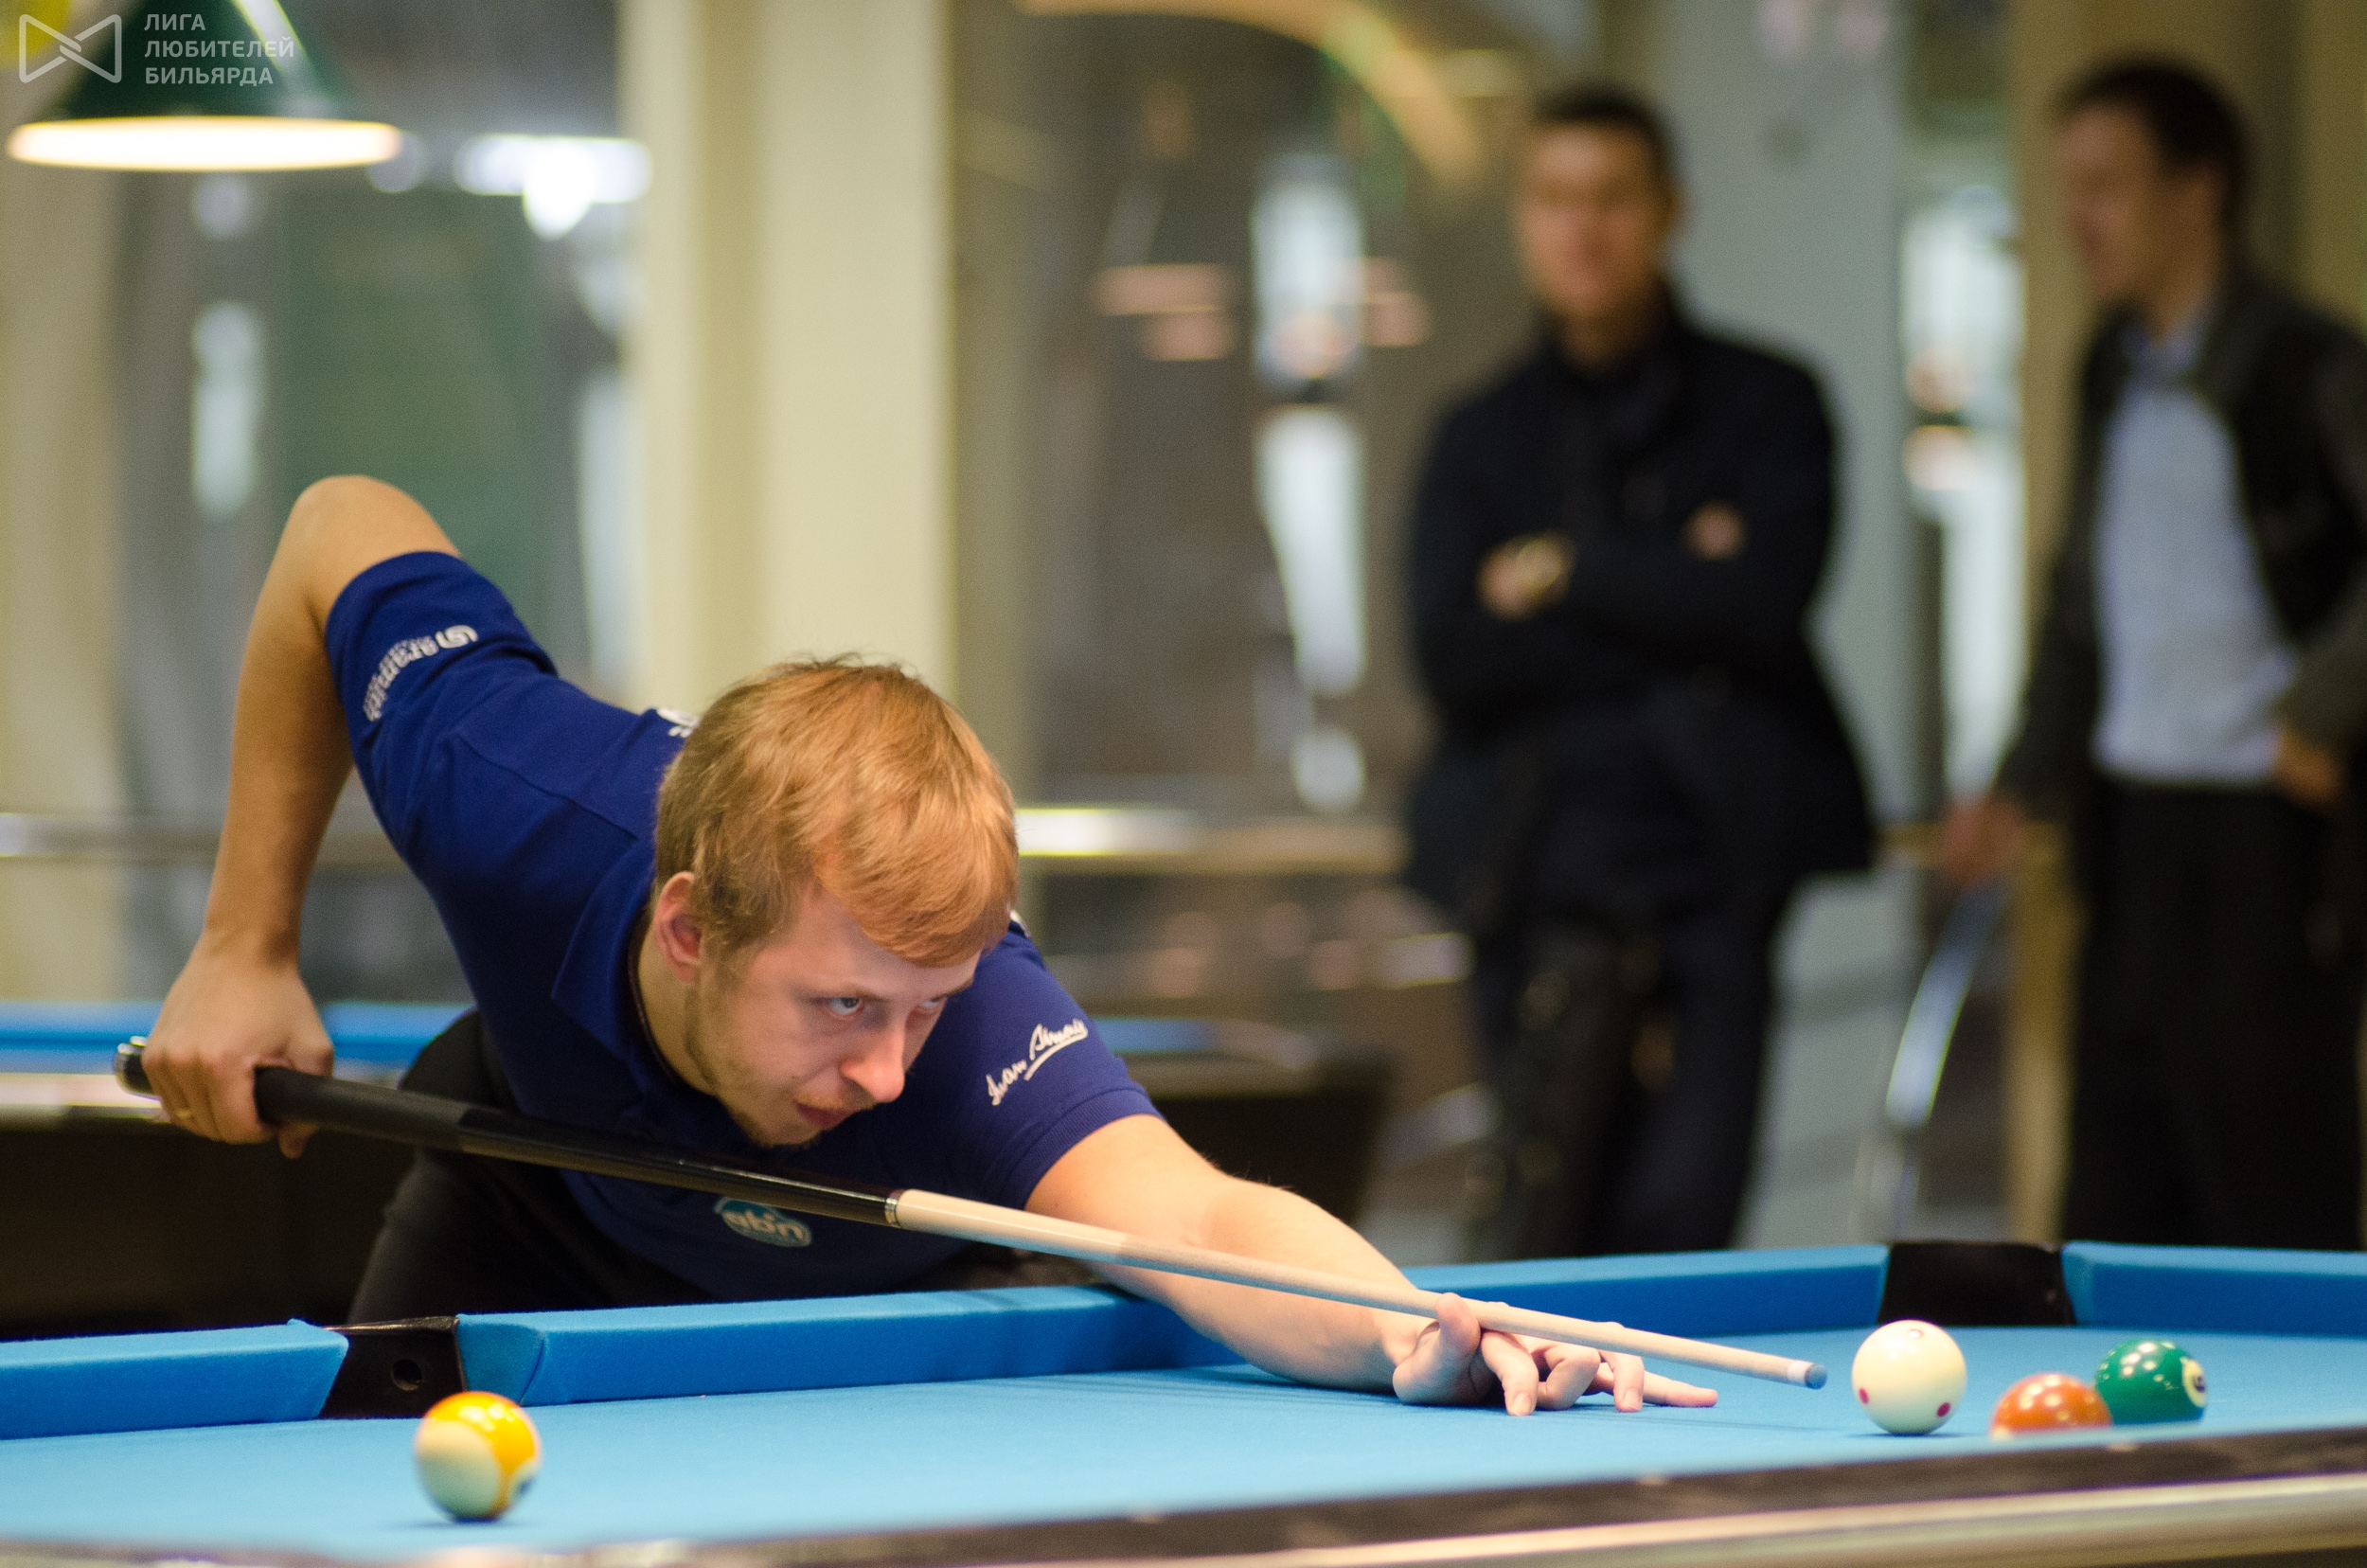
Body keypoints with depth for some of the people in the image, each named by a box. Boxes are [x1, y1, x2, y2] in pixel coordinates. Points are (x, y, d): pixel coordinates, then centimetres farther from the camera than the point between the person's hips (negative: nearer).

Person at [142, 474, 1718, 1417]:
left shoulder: (970, 1018, -48)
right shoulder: (514, 802, -42)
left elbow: (1194, 1217, -67)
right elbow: (344, 533, -22)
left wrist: (1418, 1336, -87)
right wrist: (247, 950, -20)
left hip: (847, 1324, -1)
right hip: (527, 1245, 1)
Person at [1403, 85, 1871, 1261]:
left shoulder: (1765, 405, 9)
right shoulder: (1480, 438, 13)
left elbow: (1767, 604, -8)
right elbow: (1455, 657, -1)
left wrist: (1570, 575, -3)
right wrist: (1676, 595, -5)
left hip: (1711, 862, -1)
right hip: (1540, 860, 1)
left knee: (1679, 1216, -9)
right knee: (1542, 1216, -3)